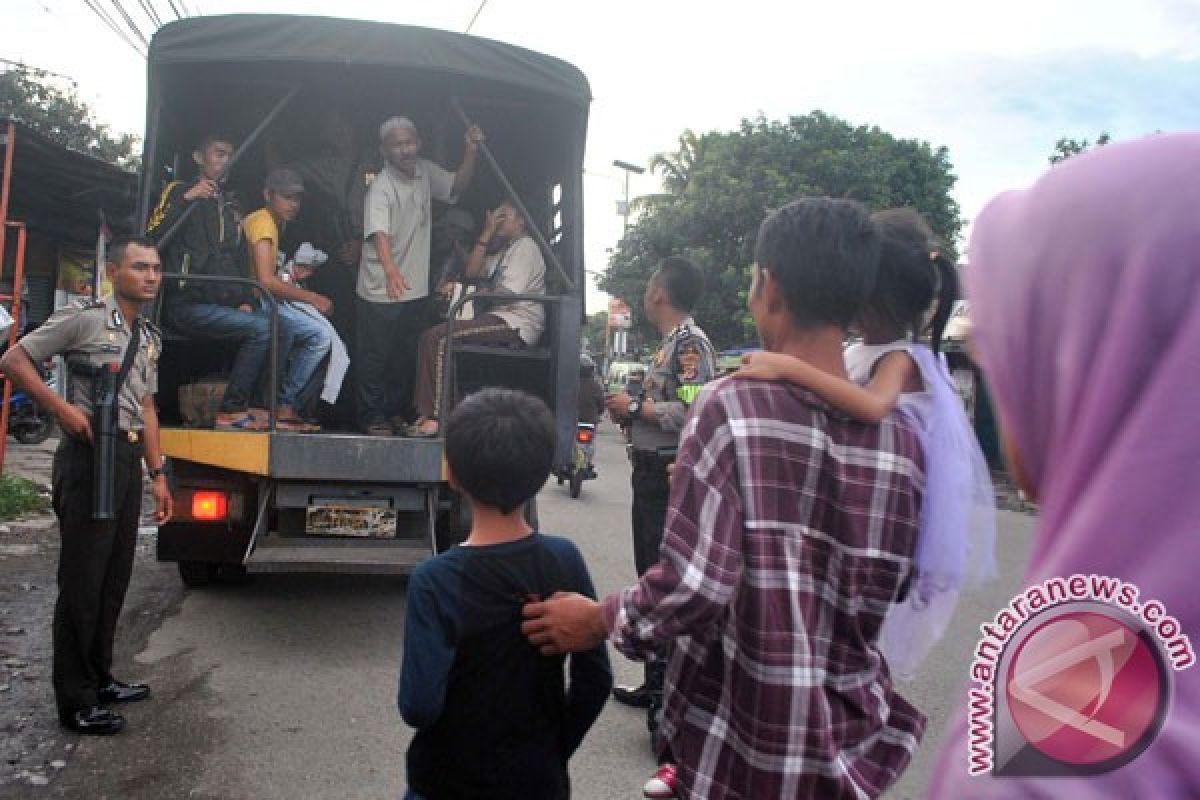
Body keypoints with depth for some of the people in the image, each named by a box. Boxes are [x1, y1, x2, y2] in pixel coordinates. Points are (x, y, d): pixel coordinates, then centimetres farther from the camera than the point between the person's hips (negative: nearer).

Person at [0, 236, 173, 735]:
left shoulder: (149, 339, 16)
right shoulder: (84, 318, -7)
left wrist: (157, 475, 15)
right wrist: (63, 409, -17)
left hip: (129, 459, 8)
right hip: (89, 455, -8)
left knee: (115, 578, 14)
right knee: (82, 579, -2)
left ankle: (100, 678, 28)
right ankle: (75, 702, 7)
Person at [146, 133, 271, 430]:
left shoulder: (231, 205, 26)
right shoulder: (179, 191, 7)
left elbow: (241, 258, 23)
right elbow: (154, 236, -8)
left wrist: (246, 300, 7)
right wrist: (186, 199, -12)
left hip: (224, 303, 6)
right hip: (188, 303, -6)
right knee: (260, 328, -26)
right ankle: (231, 411, -19)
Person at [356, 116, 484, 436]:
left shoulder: (425, 172, 4)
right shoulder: (381, 187, -19)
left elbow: (457, 186, 15)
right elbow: (379, 233, -32)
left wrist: (472, 151, -1)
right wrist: (391, 271, -50)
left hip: (415, 289, 7)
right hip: (380, 292, -7)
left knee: (408, 357, 15)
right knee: (376, 357, 4)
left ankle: (396, 412, 30)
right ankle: (373, 417, 17)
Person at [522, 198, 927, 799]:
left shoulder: (730, 407, -18)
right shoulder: (902, 440, -6)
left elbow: (694, 585, -21)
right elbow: (885, 598, 3)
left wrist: (598, 621, -4)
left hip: (738, 749, -4)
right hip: (849, 748, 4)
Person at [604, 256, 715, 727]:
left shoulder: (690, 342, -14)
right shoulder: (669, 342, 16)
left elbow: (693, 412, -25)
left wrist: (635, 408, -15)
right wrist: (631, 409, 4)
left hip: (671, 479, -11)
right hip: (652, 474, 11)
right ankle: (657, 684, 29)